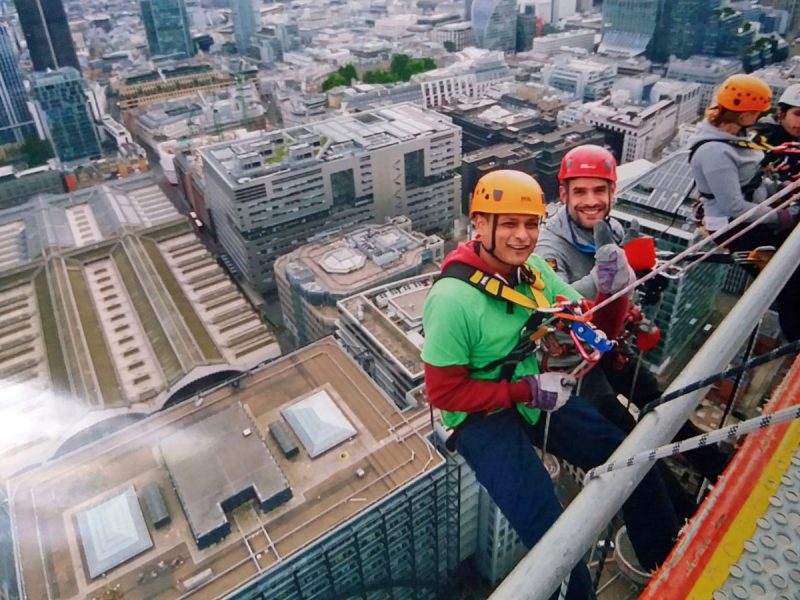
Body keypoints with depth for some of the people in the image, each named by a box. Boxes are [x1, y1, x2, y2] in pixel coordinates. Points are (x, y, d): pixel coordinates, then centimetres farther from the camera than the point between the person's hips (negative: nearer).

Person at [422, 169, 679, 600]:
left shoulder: (534, 270, -5)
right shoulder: (452, 298, -26)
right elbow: (444, 392, -20)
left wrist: (611, 292, -20)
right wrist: (528, 390, -22)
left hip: (536, 394, 7)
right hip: (480, 416, -6)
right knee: (552, 534, -18)